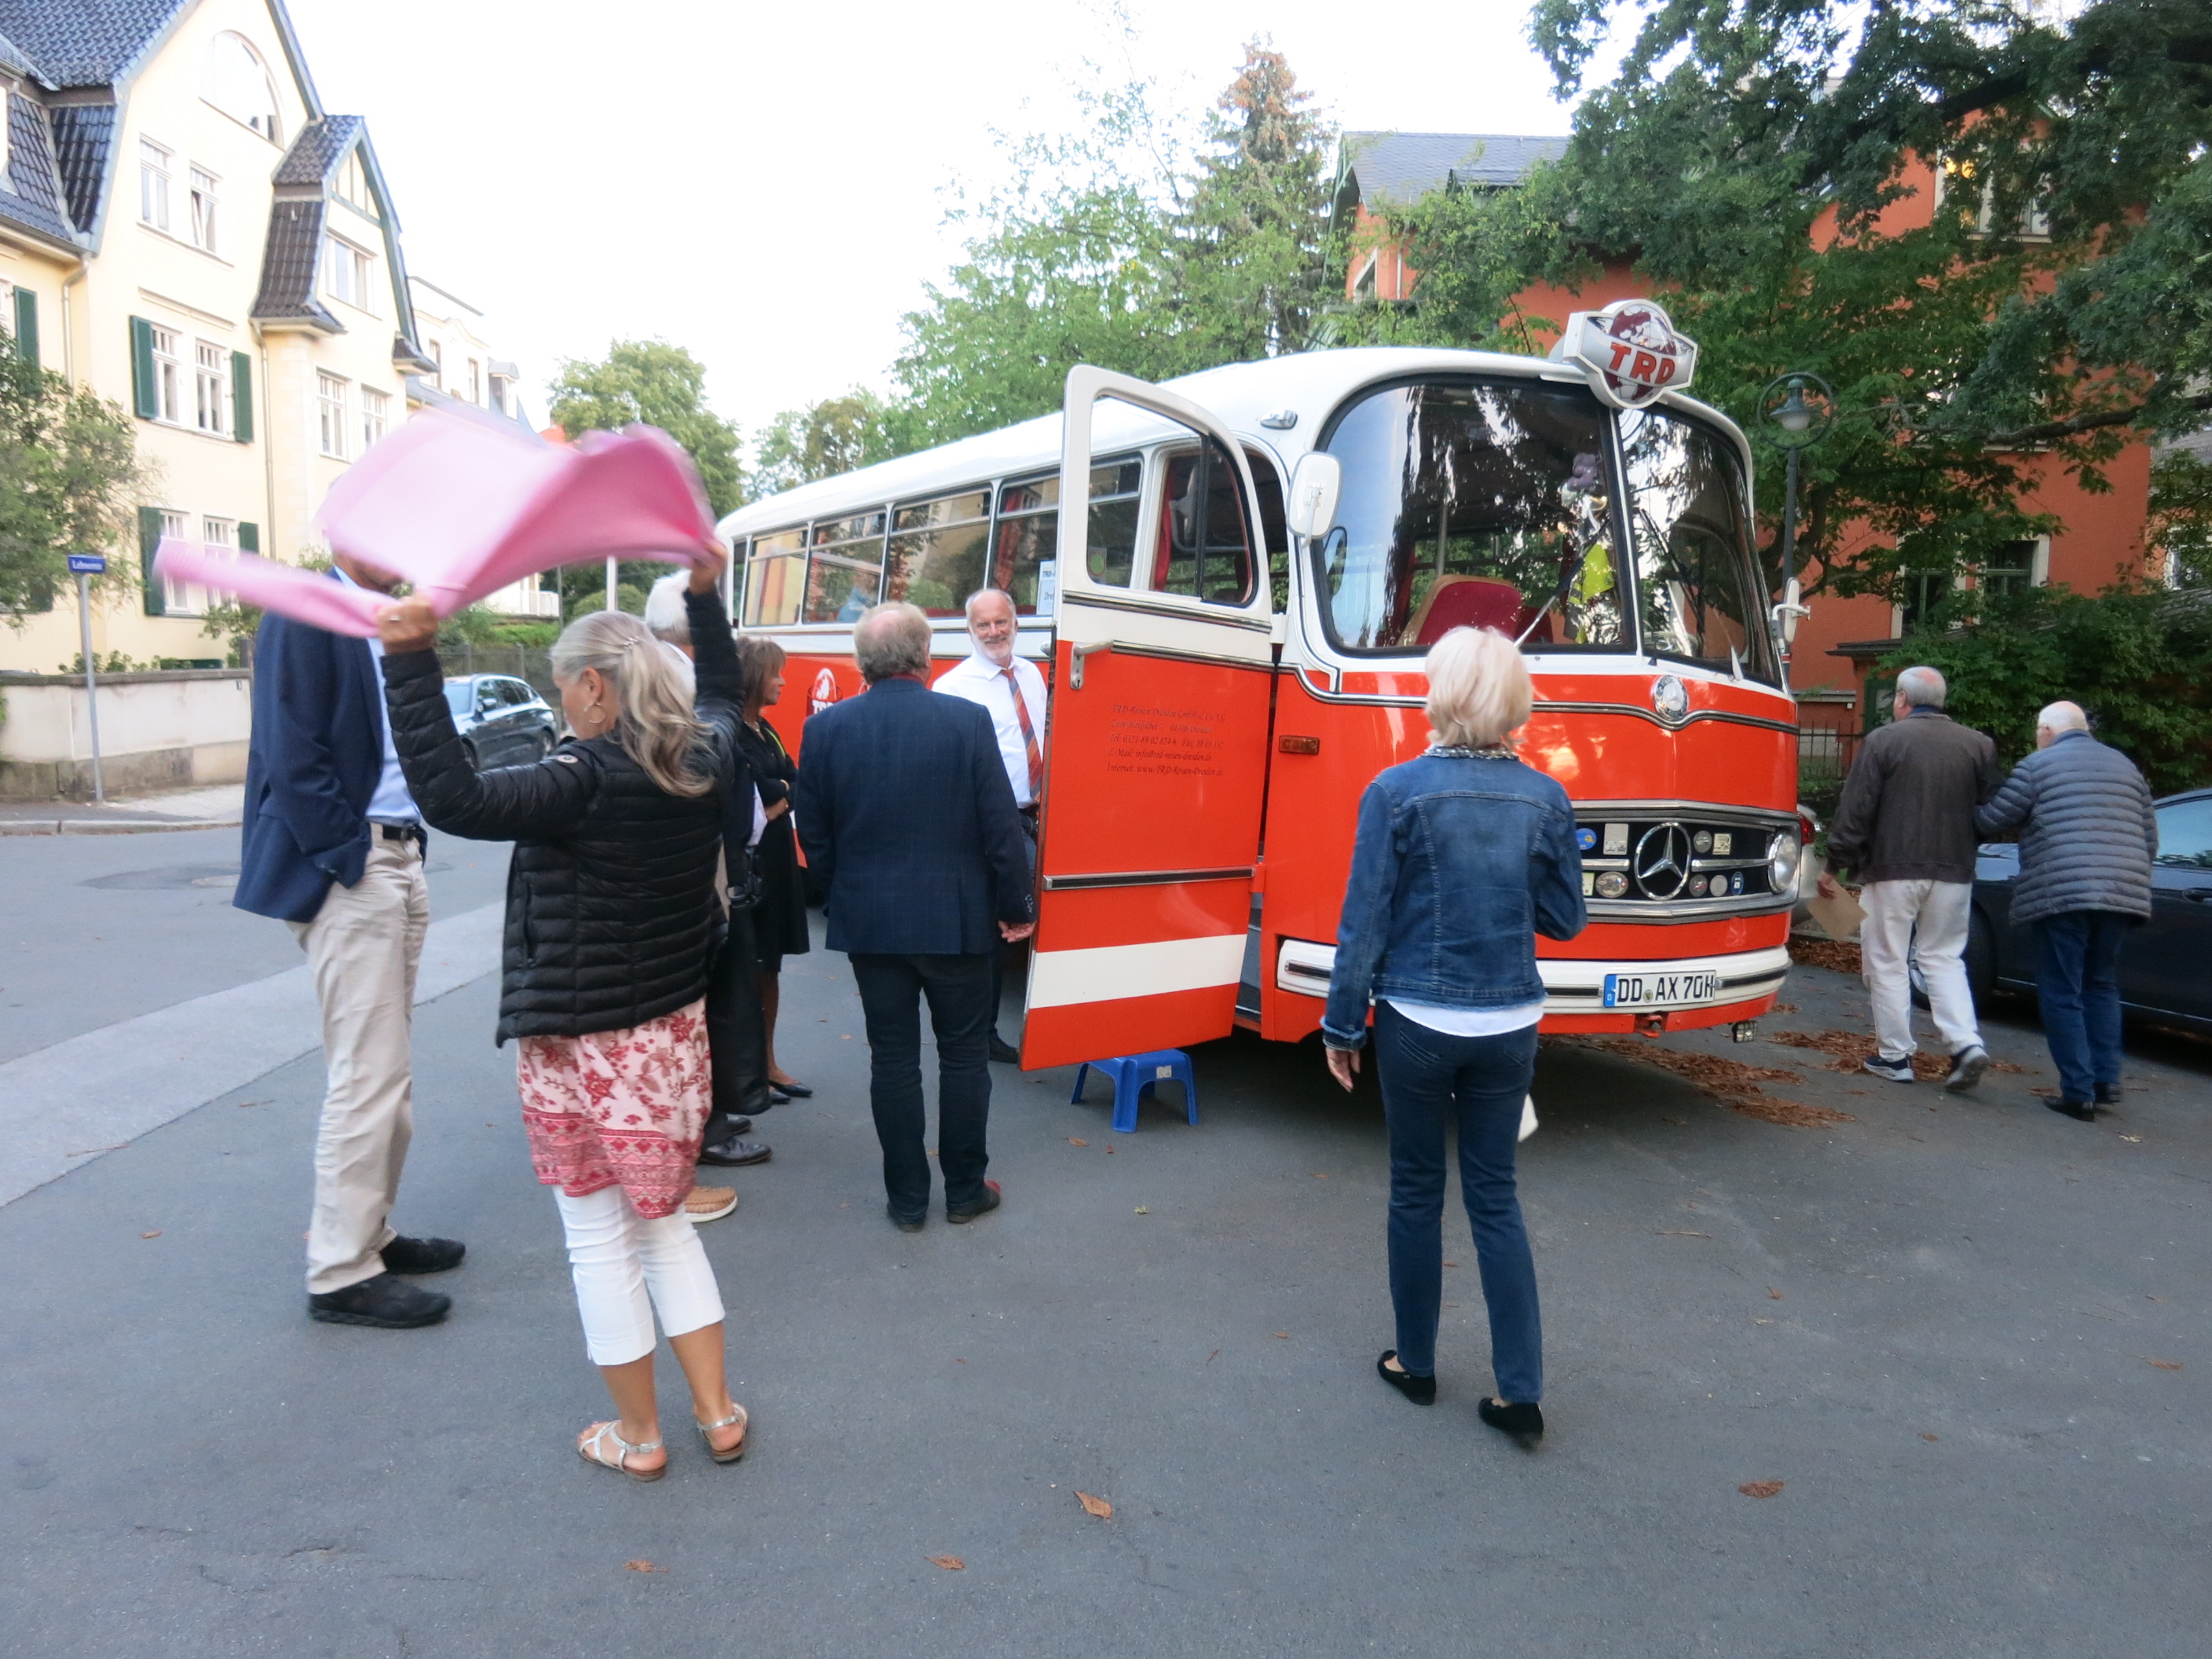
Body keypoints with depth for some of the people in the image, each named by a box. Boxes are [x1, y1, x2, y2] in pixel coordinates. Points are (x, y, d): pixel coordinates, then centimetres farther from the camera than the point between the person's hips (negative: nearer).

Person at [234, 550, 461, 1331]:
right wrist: (349, 862, -16)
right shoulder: (303, 619, -10)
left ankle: (369, 1231, 26)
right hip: (344, 869, -9)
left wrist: (412, 847, 9)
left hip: (399, 861, 9)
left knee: (388, 1067, 14)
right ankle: (342, 1272, 5)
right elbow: (293, 756, -15)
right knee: (369, 1075, -6)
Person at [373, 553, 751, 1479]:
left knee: (601, 1242, 9)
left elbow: (454, 801, -34)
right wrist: (705, 597, 27)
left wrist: (412, 662, -34)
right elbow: (721, 696, 22)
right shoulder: (704, 763, -1)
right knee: (667, 1224, 21)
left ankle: (638, 1436, 23)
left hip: (579, 1048, -7)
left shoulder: (584, 782, -22)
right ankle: (717, 1413, 26)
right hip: (676, 1037, 7)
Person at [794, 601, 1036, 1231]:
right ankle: (965, 1191, 22)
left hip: (869, 920, 2)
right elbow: (1001, 825, -9)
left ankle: (907, 1199, 19)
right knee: (964, 1055, 12)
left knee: (893, 1059, 10)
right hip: (956, 917, -2)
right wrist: (1016, 906, 3)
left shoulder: (826, 728, -4)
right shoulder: (967, 721, -10)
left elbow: (813, 834, 3)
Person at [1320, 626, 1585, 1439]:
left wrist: (1342, 1025, -1)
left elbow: (1365, 921, -11)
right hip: (1510, 1027, 3)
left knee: (1416, 1190, 14)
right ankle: (1520, 1390, 13)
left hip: (1418, 1022, -3)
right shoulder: (1545, 798, -3)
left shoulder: (1397, 792, -13)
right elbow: (1564, 921, 5)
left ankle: (1415, 1364, 28)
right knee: (1495, 1196, 13)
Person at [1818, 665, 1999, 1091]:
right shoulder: (1979, 745, 7)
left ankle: (1895, 1056, 9)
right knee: (1944, 958, 15)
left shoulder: (1884, 741, -6)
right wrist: (1963, 854, 18)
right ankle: (1967, 1043, 0)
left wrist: (1834, 865, -3)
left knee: (1888, 961, 5)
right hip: (1954, 873, 4)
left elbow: (1855, 810, -8)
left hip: (1894, 869, -4)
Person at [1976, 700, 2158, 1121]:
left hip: (2061, 893, -6)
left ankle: (2079, 1092, -2)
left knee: (2062, 994, 0)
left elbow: (1991, 822, -1)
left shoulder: (2037, 766, 1)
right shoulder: (2125, 766, 19)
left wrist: (1970, 815, 20)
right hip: (2121, 893, 6)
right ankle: (2106, 1080, 14)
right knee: (2101, 986, 19)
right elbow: (2150, 839, 18)